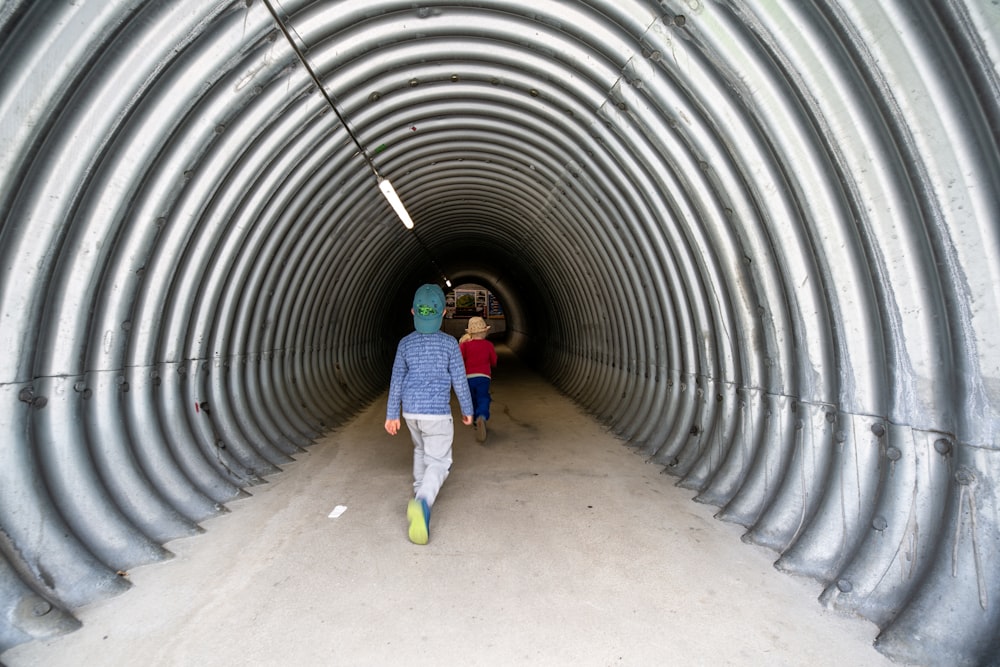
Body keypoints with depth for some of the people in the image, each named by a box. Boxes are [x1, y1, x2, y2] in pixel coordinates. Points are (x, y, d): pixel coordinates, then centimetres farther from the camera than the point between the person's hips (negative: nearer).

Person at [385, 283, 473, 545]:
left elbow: (396, 380, 1)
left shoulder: (405, 343, -2)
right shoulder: (449, 343, -10)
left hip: (410, 411, 4)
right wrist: (468, 410, 6)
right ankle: (422, 502, -27)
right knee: (438, 462, -1)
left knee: (421, 449, 29)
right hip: (437, 412, -4)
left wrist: (392, 414, 7)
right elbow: (459, 381, -7)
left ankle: (421, 491, 37)